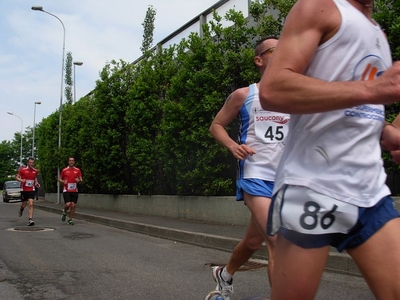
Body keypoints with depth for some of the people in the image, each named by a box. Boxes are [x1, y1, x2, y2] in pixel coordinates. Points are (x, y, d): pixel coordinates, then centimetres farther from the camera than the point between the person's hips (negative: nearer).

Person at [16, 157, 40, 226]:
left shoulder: (35, 171, 4)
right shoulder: (22, 170, -6)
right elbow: (17, 177, -2)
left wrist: (36, 183, 4)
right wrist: (21, 180, -22)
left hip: (31, 190, 1)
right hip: (24, 190, -1)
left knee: (31, 204, -12)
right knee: (24, 204, 11)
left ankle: (30, 220, -15)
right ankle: (21, 209, 49)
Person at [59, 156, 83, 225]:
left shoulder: (77, 170, 5)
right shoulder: (64, 170, 2)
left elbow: (81, 179, 7)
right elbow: (59, 179, 11)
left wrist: (79, 180, -16)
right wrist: (63, 181, -10)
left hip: (74, 191, 2)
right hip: (66, 190, -2)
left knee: (73, 205, 0)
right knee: (68, 204, -15)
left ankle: (70, 219, 15)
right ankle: (64, 212, 18)